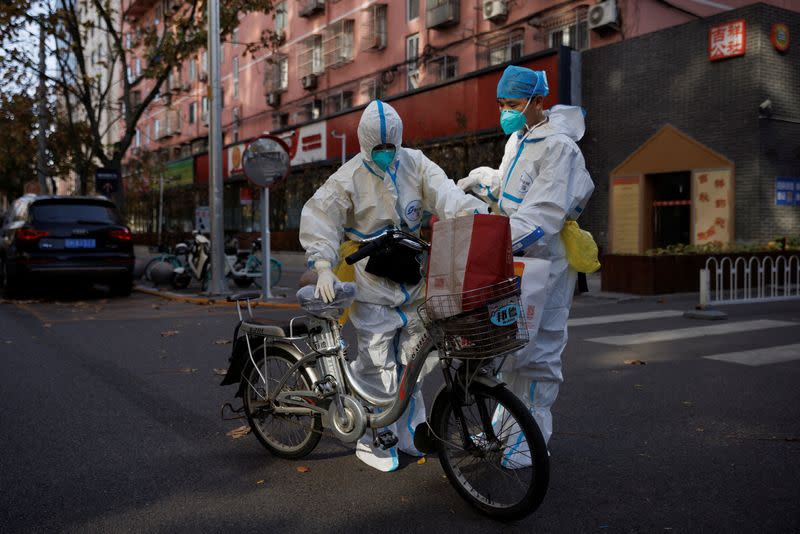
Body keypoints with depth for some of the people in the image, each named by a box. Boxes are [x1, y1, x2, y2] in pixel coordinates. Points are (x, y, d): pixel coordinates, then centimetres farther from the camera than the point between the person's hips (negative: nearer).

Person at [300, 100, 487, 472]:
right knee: (377, 364, -5)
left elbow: (444, 193, -10)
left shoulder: (415, 164, 3)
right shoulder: (349, 178, -6)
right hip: (373, 286, -4)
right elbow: (318, 219, -8)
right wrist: (323, 268, -20)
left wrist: (476, 213, -29)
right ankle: (373, 443, 9)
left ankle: (409, 433, 28)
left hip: (412, 280, 5)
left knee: (411, 359, 13)